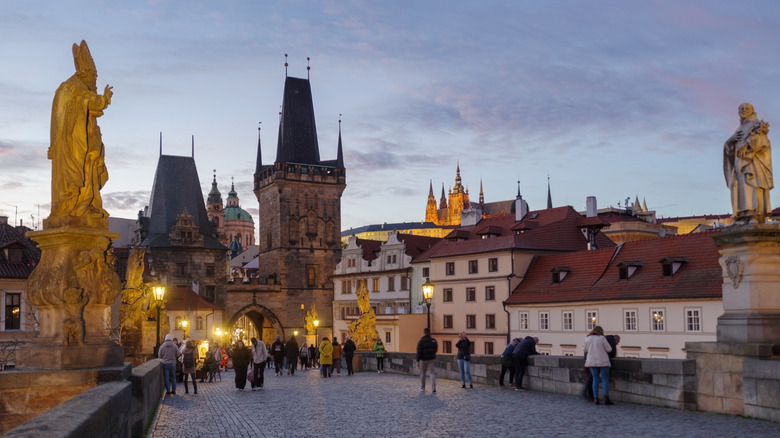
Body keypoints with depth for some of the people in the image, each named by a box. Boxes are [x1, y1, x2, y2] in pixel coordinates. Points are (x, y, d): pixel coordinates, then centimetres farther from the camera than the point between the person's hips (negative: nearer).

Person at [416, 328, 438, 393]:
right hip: (432, 359, 3)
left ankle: (422, 387, 20)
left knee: (423, 373, 12)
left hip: (424, 359, -2)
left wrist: (418, 360, -12)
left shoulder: (421, 341, -11)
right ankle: (433, 388, -11)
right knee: (432, 373, 1)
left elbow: (419, 352, -13)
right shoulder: (433, 341, 3)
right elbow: (436, 349, 13)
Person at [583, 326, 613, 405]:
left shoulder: (588, 339, 3)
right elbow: (609, 349, -6)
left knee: (595, 379, 9)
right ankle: (606, 399, -9)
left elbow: (585, 350, 15)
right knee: (605, 380, 0)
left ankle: (596, 399, 3)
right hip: (603, 361, -4)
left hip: (592, 362, 4)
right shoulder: (602, 338, -8)